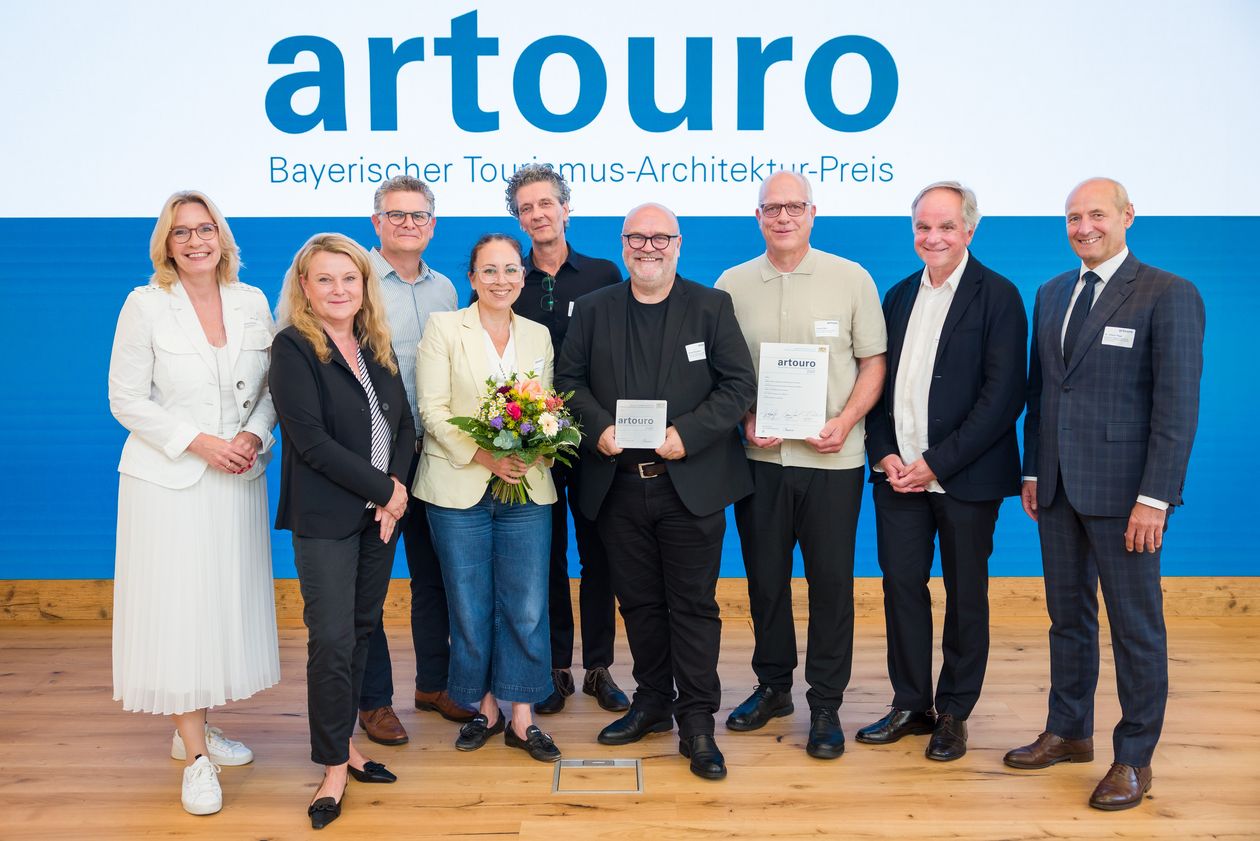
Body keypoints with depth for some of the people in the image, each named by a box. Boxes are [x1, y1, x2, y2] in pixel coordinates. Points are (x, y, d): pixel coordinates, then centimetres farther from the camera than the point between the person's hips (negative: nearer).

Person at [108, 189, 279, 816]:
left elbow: (273, 386, 9)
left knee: (226, 601, 9)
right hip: (168, 480, -4)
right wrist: (201, 442, -15)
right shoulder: (145, 305, -5)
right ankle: (195, 757, 8)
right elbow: (126, 399, -7)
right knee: (176, 607, -2)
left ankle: (194, 726, 27)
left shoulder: (252, 302, 5)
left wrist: (254, 434, -9)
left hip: (237, 477, 4)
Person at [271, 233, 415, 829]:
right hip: (325, 517, -6)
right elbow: (311, 440, -16)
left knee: (363, 629, 12)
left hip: (382, 511, 6)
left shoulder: (377, 347, 10)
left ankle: (343, 741, 26)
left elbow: (404, 426, 8)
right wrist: (382, 489, -14)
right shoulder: (293, 347, -8)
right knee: (332, 639, -4)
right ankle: (334, 766, 9)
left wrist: (398, 486, -9)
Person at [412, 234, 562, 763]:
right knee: (470, 609, 7)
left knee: (527, 609, 2)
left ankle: (522, 718, 14)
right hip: (459, 487, -2)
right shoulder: (443, 327, 1)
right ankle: (485, 708, 25)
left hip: (526, 488, 2)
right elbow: (433, 409, -7)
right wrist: (481, 455, -18)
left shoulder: (538, 336, 11)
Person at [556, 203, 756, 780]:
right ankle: (652, 702, 30)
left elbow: (739, 385, -5)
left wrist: (687, 434, -17)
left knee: (693, 604, 2)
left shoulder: (712, 306, 1)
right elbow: (570, 379, 8)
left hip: (691, 483, -2)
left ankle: (697, 722, 12)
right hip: (618, 485, 3)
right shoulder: (593, 309, 9)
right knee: (639, 602, 14)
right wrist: (597, 427, -11)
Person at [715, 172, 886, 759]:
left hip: (832, 458, -2)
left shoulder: (851, 279, 1)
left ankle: (825, 704, 19)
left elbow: (873, 362, 2)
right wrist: (744, 419, -7)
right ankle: (773, 685, 30)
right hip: (760, 456, 2)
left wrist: (846, 422, -12)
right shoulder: (732, 284, 5)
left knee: (831, 580, 4)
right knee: (764, 577, 11)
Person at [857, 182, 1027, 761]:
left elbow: (1004, 397, -13)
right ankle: (910, 704, 23)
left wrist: (938, 462, -16)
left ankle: (954, 713, 22)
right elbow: (879, 379, 11)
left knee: (965, 595, 8)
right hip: (898, 471, 5)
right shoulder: (899, 296, 11)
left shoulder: (997, 297, -6)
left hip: (965, 476, -4)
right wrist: (883, 453, -3)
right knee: (901, 584, 8)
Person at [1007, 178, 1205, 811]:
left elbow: (1178, 406, -12)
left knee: (1136, 627, 6)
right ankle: (1069, 733, 31)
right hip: (1058, 487, 6)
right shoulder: (1052, 295, 12)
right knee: (1068, 616, 16)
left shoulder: (1169, 295, -8)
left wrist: (1154, 498, -17)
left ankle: (1134, 758, 19)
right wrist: (1032, 471, 11)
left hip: (1123, 491, -6)